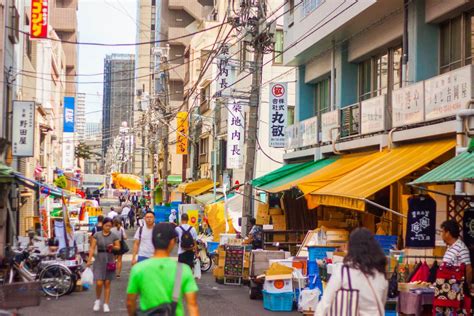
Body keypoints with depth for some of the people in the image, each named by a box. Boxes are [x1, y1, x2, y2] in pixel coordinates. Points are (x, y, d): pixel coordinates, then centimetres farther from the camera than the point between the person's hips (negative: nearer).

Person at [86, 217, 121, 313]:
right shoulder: (97, 235, -2)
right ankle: (97, 300, 18)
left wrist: (113, 247, -14)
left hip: (110, 260, 1)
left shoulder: (114, 236, 1)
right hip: (99, 260, -1)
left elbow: (118, 247, 8)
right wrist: (89, 260, -12)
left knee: (107, 283, 4)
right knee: (99, 283, -8)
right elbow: (92, 248, -4)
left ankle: (106, 304, 12)